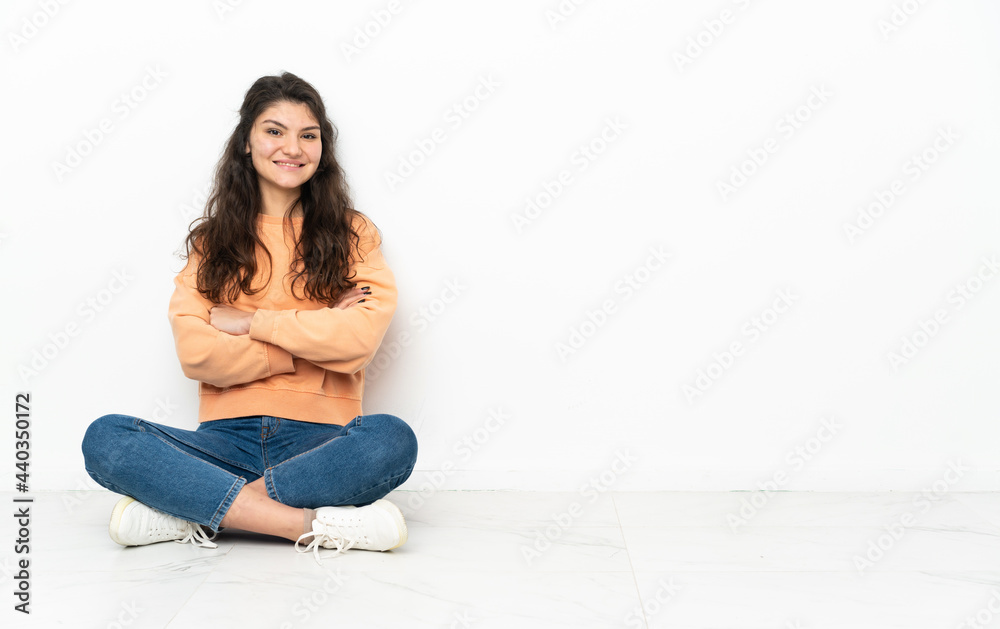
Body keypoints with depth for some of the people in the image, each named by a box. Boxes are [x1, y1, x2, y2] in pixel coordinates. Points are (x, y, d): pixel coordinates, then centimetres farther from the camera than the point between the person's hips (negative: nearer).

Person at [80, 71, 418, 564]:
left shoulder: (352, 233, 10)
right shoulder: (211, 239, 13)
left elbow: (361, 337, -8)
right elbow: (195, 353, -3)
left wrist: (249, 322, -4)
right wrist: (312, 340, -6)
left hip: (320, 440, -1)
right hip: (227, 438, 2)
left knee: (392, 440, -33)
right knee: (105, 439, -23)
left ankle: (194, 510, -23)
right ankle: (313, 525, -28)